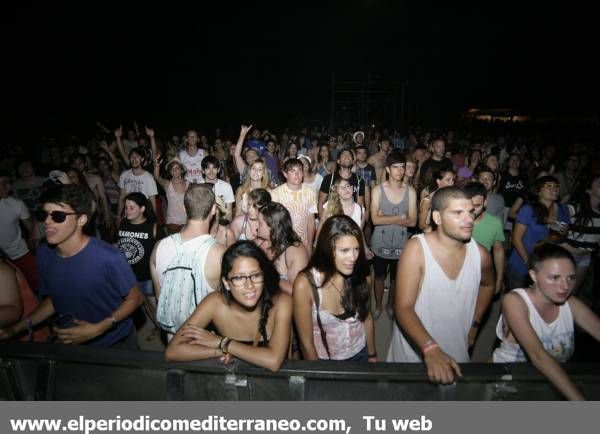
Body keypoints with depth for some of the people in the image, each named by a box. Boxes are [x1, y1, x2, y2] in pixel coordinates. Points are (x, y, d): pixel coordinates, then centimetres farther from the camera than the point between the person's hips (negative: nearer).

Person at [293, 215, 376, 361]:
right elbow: (306, 342, -17)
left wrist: (372, 355, 10)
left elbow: (367, 318, 1)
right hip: (325, 362, -3)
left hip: (361, 355, 3)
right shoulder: (305, 284, -27)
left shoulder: (362, 276, -16)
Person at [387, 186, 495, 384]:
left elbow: (487, 285, 16)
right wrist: (431, 349, -38)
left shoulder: (480, 254, -8)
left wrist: (475, 323, 9)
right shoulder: (416, 249, -22)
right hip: (413, 352, -3)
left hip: (457, 355, 3)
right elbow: (403, 308, -26)